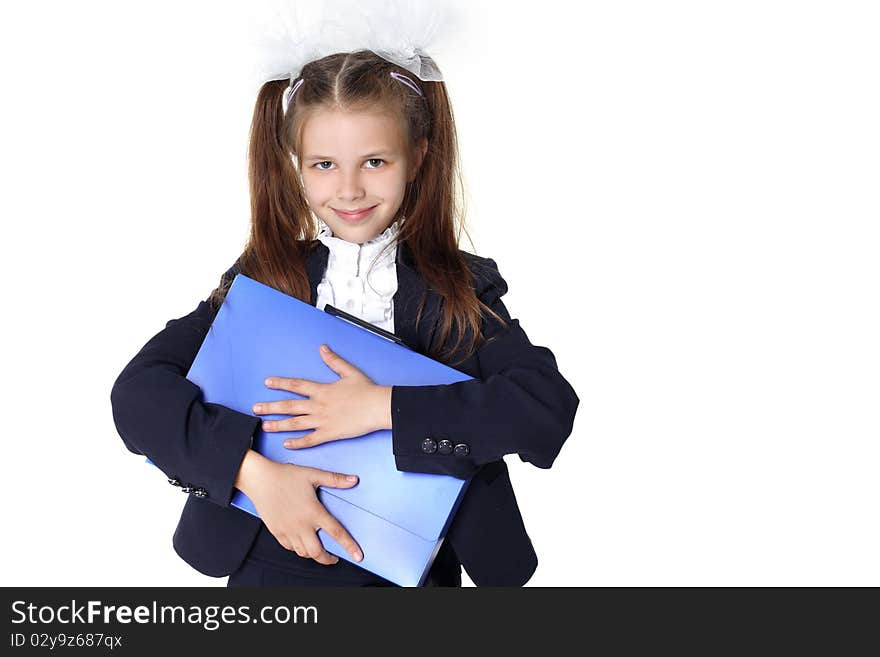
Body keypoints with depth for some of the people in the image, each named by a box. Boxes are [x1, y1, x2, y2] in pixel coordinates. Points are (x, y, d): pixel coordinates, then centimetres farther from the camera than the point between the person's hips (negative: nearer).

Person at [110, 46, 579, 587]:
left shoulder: (461, 290, -3)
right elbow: (136, 391, -8)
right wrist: (252, 471, -22)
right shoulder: (264, 279, -1)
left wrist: (385, 407, -22)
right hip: (272, 565, 0)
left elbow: (551, 406, -17)